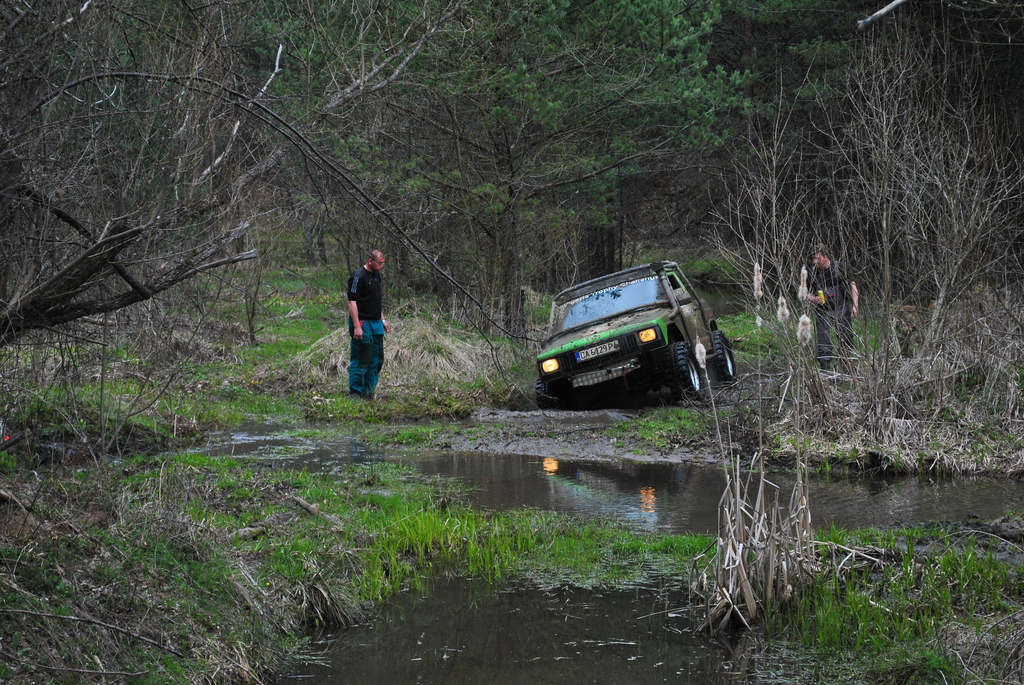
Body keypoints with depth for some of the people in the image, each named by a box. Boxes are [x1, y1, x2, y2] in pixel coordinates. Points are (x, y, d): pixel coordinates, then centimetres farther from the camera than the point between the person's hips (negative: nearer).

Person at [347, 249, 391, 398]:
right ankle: (356, 392, 2)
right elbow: (352, 302, -18)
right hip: (363, 324, -9)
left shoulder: (376, 275, 14)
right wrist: (356, 326, -23)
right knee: (361, 360, -5)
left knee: (377, 359, 12)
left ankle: (369, 391, 20)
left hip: (376, 323, 9)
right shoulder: (359, 277, -15)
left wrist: (382, 320, 22)